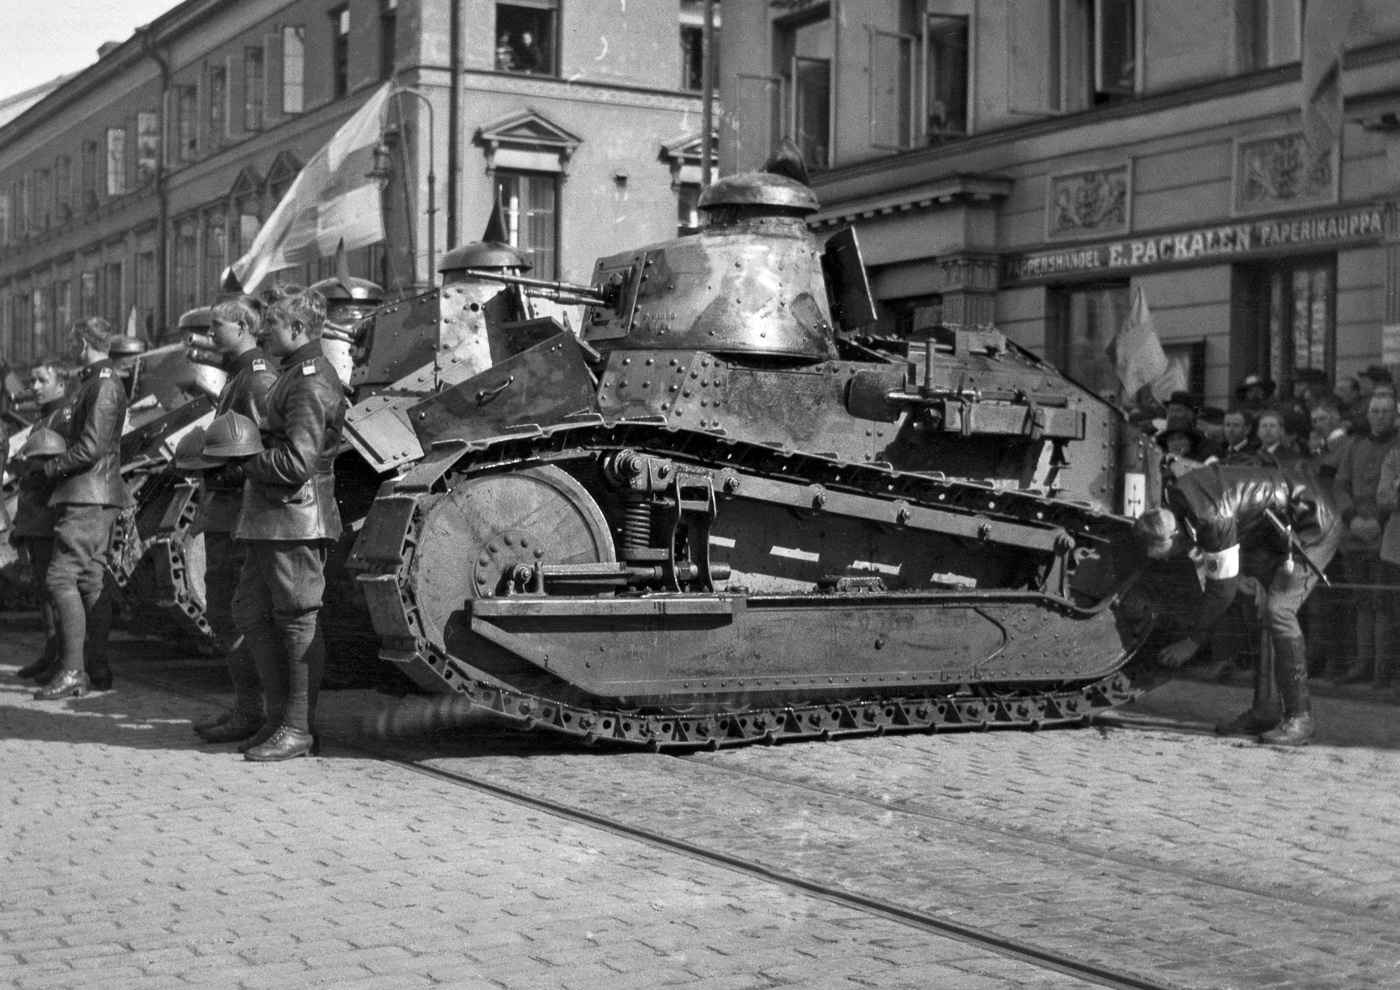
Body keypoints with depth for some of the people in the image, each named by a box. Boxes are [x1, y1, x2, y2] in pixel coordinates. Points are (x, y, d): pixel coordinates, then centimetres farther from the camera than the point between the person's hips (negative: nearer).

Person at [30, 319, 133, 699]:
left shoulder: (104, 385, -14)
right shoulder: (96, 382, 19)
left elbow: (91, 447, -20)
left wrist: (49, 468, -9)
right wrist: (55, 466, 13)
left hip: (90, 495, -10)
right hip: (95, 496, 10)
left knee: (62, 577, -12)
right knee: (91, 579, 11)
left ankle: (72, 671, -14)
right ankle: (97, 670, 14)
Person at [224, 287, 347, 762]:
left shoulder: (310, 381, -15)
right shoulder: (293, 375, 18)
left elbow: (296, 461, -21)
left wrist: (243, 458, -11)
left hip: (297, 516, -11)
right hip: (270, 517, 11)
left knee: (298, 622, -3)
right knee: (250, 611, 13)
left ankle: (299, 728, 3)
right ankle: (279, 714, 21)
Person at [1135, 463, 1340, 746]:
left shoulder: (1214, 520, -34)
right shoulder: (1177, 496, -6)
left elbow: (1221, 590, -24)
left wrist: (1192, 642, -15)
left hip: (1314, 526, -10)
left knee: (1277, 611, -19)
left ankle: (1299, 718, -12)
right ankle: (1263, 711, 9)